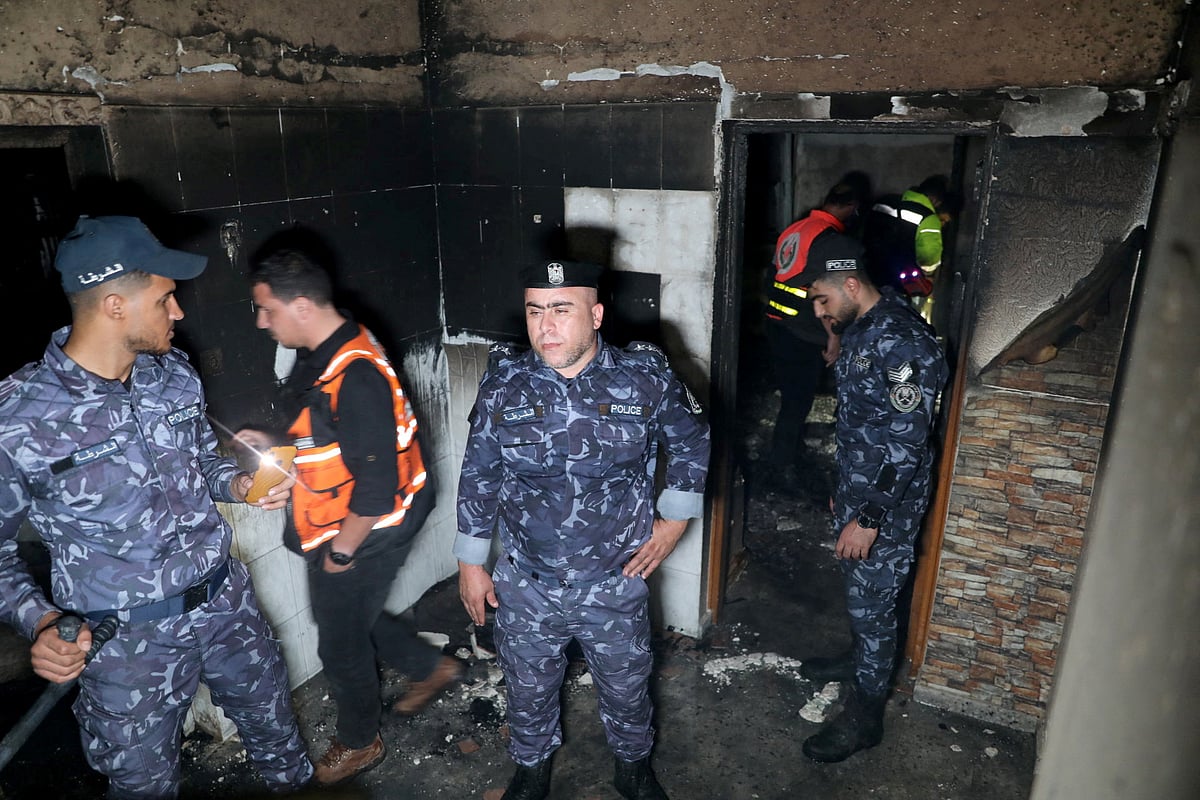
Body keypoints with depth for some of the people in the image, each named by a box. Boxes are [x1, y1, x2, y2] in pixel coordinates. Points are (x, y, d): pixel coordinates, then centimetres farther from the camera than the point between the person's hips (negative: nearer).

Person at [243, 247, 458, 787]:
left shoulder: (355, 377, -31)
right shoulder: (324, 354, 1)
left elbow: (376, 483, -30)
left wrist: (342, 550, -18)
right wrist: (273, 445, 3)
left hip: (362, 537, -9)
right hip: (336, 531, 9)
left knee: (341, 644, 12)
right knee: (352, 617, 26)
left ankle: (359, 743, 39)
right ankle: (433, 668, 47)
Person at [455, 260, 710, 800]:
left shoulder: (645, 378, -14)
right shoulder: (504, 384, -11)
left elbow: (691, 440, 4)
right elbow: (478, 476, 0)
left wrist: (674, 519, 0)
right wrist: (471, 562, 4)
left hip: (617, 584, 0)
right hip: (525, 587, 1)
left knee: (626, 689, 22)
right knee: (529, 690, 22)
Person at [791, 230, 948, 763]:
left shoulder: (901, 340, -26)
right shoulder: (858, 328, 5)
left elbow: (907, 442, -26)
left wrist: (869, 517, -23)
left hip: (888, 502, -8)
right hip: (858, 489, 8)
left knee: (872, 602, 5)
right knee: (857, 589, 25)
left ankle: (864, 717, 22)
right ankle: (860, 658, 48)